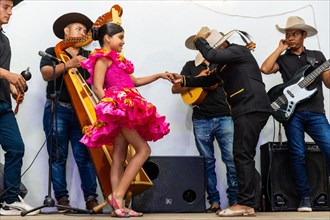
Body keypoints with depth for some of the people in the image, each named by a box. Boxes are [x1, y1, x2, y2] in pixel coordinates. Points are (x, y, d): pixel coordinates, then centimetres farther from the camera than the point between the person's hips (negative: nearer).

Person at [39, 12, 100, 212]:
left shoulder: (88, 56, 19)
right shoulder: (53, 52, 10)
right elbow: (46, 74, -8)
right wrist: (67, 65, -22)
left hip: (81, 111, 2)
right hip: (57, 109, -2)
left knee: (84, 156, -3)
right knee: (58, 156, -2)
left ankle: (91, 198, -1)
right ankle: (62, 199, 3)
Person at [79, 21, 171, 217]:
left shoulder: (116, 60, 25)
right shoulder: (103, 58, -2)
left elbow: (134, 81, 31)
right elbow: (98, 88, -11)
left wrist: (159, 75, 28)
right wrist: (111, 106, -19)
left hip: (124, 111, 9)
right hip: (120, 106, -9)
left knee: (119, 157, 2)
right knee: (143, 150, -11)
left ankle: (118, 205, -1)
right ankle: (117, 195, -15)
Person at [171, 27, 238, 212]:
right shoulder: (191, 66, 14)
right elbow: (175, 89, 7)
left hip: (225, 117, 0)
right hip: (201, 119, 0)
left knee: (232, 158, -7)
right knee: (207, 162, 3)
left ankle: (234, 200, -1)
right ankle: (214, 201, 9)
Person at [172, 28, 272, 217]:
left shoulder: (237, 50, -5)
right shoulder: (225, 64, 24)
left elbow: (211, 56, -19)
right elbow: (207, 81, 29)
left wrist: (200, 40, -2)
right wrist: (184, 80, 22)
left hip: (251, 108, -11)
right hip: (247, 110, 11)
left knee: (243, 155, -12)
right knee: (244, 157, 11)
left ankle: (245, 204, -12)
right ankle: (249, 204, 14)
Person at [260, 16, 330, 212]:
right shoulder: (282, 59, 14)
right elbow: (265, 69, -7)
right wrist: (280, 48, 3)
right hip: (292, 112, 0)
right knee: (298, 156, -2)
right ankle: (305, 197, 7)